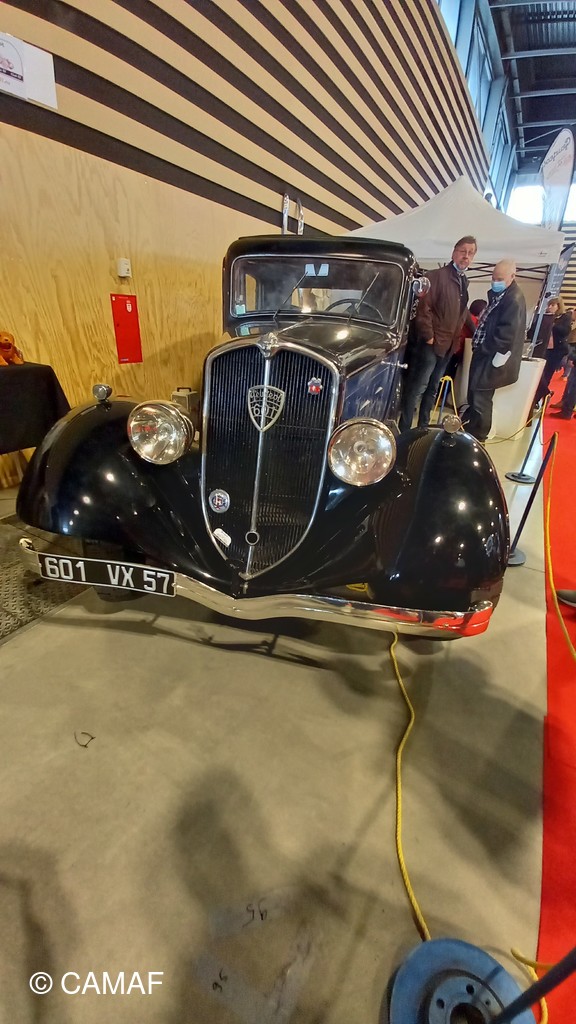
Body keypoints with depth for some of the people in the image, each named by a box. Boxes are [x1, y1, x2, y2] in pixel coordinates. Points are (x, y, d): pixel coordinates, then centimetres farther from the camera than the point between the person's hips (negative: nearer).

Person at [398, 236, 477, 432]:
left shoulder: (463, 281, 15)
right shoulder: (438, 275, -9)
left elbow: (461, 312, 19)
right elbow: (423, 307, -16)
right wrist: (428, 336, -17)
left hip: (448, 345, 8)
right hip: (432, 343, -8)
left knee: (432, 389, 13)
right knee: (416, 388, -8)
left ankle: (423, 427, 22)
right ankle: (404, 430, -3)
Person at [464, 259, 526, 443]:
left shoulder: (514, 299, -16)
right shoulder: (499, 295, 13)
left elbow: (506, 334, -21)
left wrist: (482, 349, -13)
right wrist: (478, 346, 10)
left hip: (493, 358, -9)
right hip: (485, 355, 9)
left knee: (480, 400, -5)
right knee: (474, 398, 17)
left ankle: (477, 439, 5)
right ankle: (468, 431, 29)